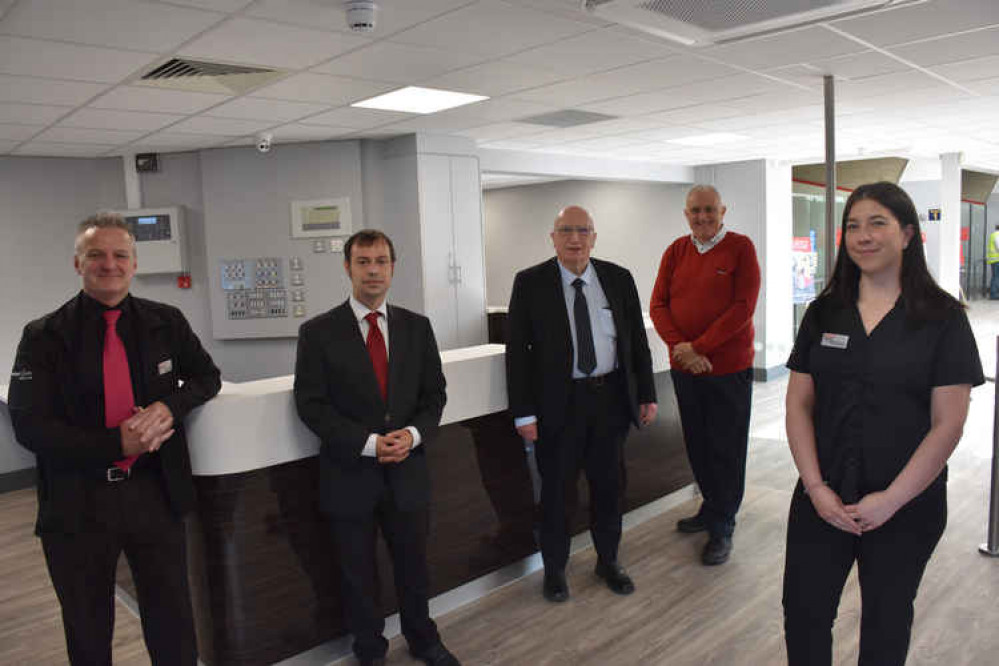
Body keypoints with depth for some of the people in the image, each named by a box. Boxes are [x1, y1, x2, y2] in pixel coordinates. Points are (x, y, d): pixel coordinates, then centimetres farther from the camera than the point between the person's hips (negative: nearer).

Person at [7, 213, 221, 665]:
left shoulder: (166, 322, 2)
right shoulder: (44, 336, -4)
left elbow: (207, 377, 10)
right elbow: (29, 425, -9)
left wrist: (169, 405, -12)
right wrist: (117, 444, -21)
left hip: (156, 495, 1)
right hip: (77, 504, -1)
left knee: (173, 626, 12)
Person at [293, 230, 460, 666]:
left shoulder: (417, 327, 2)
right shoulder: (318, 332, -7)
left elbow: (433, 393, 5)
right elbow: (311, 404, -10)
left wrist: (414, 434, -14)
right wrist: (368, 443, -19)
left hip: (407, 471, 3)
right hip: (350, 475, -2)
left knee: (414, 564, 18)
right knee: (358, 574, 15)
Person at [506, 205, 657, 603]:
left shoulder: (619, 279, 3)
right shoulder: (530, 283, -6)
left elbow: (637, 341, 8)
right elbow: (517, 350, -7)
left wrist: (647, 395, 4)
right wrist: (524, 413, -12)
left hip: (611, 397, 3)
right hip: (558, 403, -3)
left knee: (609, 484, 16)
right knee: (556, 490, 10)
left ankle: (608, 561, 38)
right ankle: (554, 570, 30)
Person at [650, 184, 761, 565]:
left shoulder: (740, 248, -4)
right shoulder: (675, 252, 8)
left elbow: (743, 307, -13)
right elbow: (658, 305, 3)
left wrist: (698, 347, -16)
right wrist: (681, 348, -12)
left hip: (729, 368, -4)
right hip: (684, 367, 4)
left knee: (726, 449, 4)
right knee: (697, 445, 15)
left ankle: (722, 528, 16)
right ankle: (711, 508, 33)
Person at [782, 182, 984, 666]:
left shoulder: (942, 317, -6)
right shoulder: (824, 312, 2)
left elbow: (948, 423, -10)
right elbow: (799, 404, 1)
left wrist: (892, 499, -14)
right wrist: (815, 486, -8)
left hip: (907, 508, -2)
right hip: (822, 499, 2)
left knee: (886, 623, 16)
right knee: (803, 613, 8)